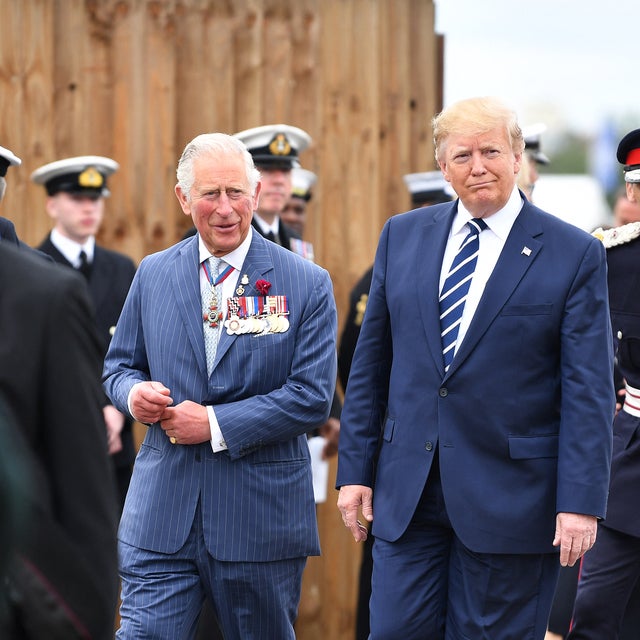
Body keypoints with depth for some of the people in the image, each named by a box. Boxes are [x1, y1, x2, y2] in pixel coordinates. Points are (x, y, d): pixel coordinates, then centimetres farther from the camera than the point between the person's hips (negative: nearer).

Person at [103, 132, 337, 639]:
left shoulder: (307, 284, -3)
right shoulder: (153, 274, 8)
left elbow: (313, 397, -9)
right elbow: (119, 366, 16)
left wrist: (216, 424, -15)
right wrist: (134, 393, -9)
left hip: (261, 517, -2)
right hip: (162, 515, 2)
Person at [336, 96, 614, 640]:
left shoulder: (574, 255, -3)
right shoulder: (403, 236, 8)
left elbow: (589, 391, -6)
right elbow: (371, 363, 11)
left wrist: (580, 502, -12)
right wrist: (355, 469, 7)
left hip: (510, 497, -3)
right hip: (407, 491, 3)